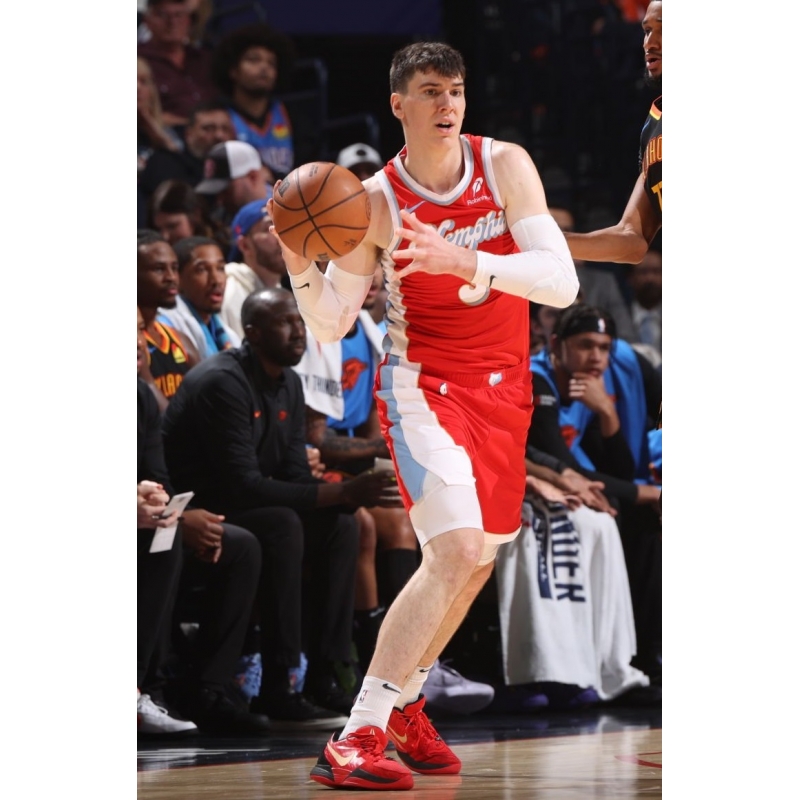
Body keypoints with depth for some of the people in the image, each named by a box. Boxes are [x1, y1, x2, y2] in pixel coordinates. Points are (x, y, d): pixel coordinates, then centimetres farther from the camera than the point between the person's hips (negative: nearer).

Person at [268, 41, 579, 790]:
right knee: (456, 551, -22)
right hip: (423, 385, -4)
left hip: (504, 391, 4)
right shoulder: (375, 201, -10)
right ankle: (354, 740, -23)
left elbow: (562, 282, -18)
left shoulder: (505, 166, -8)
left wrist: (465, 261, -32)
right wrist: (299, 264, -25)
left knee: (474, 562, 12)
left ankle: (402, 705, 34)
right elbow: (330, 325, -5)